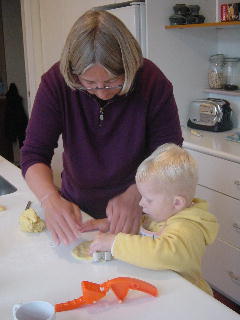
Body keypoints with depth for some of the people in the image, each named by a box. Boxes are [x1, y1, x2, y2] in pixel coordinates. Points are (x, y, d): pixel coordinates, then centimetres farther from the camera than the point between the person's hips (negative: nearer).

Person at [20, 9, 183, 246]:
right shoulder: (56, 81, -18)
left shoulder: (152, 81, -21)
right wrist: (51, 200, -36)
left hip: (137, 211, -1)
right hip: (77, 209, 2)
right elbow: (33, 154, -17)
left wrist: (135, 194, -34)